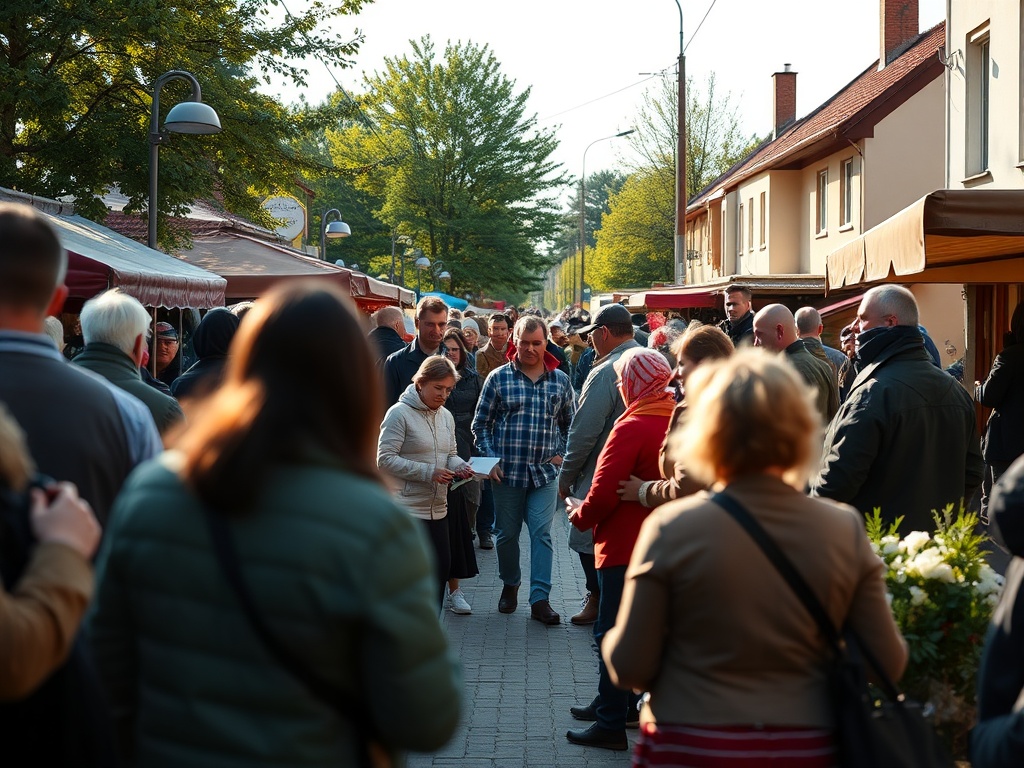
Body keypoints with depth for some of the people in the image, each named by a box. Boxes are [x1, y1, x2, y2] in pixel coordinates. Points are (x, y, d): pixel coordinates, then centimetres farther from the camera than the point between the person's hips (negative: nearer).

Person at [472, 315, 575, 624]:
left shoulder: (560, 380, 5)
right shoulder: (498, 378, 0)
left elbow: (570, 423, 16)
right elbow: (481, 424, 5)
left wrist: (562, 454, 3)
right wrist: (490, 459, -5)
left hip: (545, 472, 0)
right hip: (506, 472, 0)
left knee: (542, 534, -5)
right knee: (507, 534, 11)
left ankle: (540, 599, -3)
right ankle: (510, 584, 32)